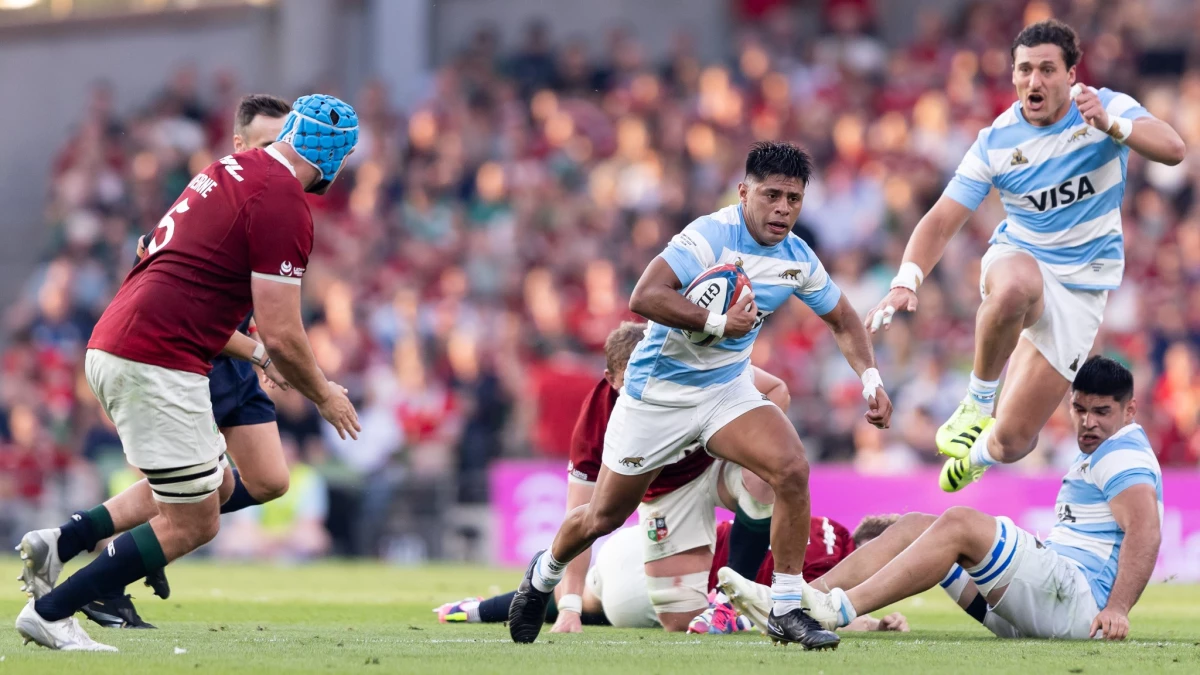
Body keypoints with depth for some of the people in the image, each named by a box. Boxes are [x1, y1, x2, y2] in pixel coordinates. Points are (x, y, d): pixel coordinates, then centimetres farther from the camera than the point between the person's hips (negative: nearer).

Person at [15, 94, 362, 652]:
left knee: (217, 486, 18)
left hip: (111, 346, 9)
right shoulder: (284, 207, -12)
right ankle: (50, 613, 0)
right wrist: (323, 395, 4)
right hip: (157, 367, -9)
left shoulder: (230, 169, 15)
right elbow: (281, 336, -13)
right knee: (193, 524, 0)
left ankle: (58, 543, 10)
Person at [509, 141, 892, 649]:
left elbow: (843, 321, 13)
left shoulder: (798, 259, -4)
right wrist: (719, 322, -34)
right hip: (659, 391, -4)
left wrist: (870, 379, -1)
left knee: (792, 471, -21)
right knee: (604, 517, 7)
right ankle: (545, 574, 40)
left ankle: (787, 611, -12)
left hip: (726, 388, 5)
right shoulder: (711, 236, -25)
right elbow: (644, 297, -35)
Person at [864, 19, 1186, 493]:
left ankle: (977, 453, 36)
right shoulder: (996, 143, -8)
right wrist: (906, 283, -26)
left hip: (1080, 287, 0)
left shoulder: (1107, 107, -10)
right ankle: (978, 400, -18)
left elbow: (1173, 150, -25)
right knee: (1014, 289, -44)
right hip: (1017, 258, 0)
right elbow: (941, 222, -9)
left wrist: (1111, 126, -42)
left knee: (1011, 443, -4)